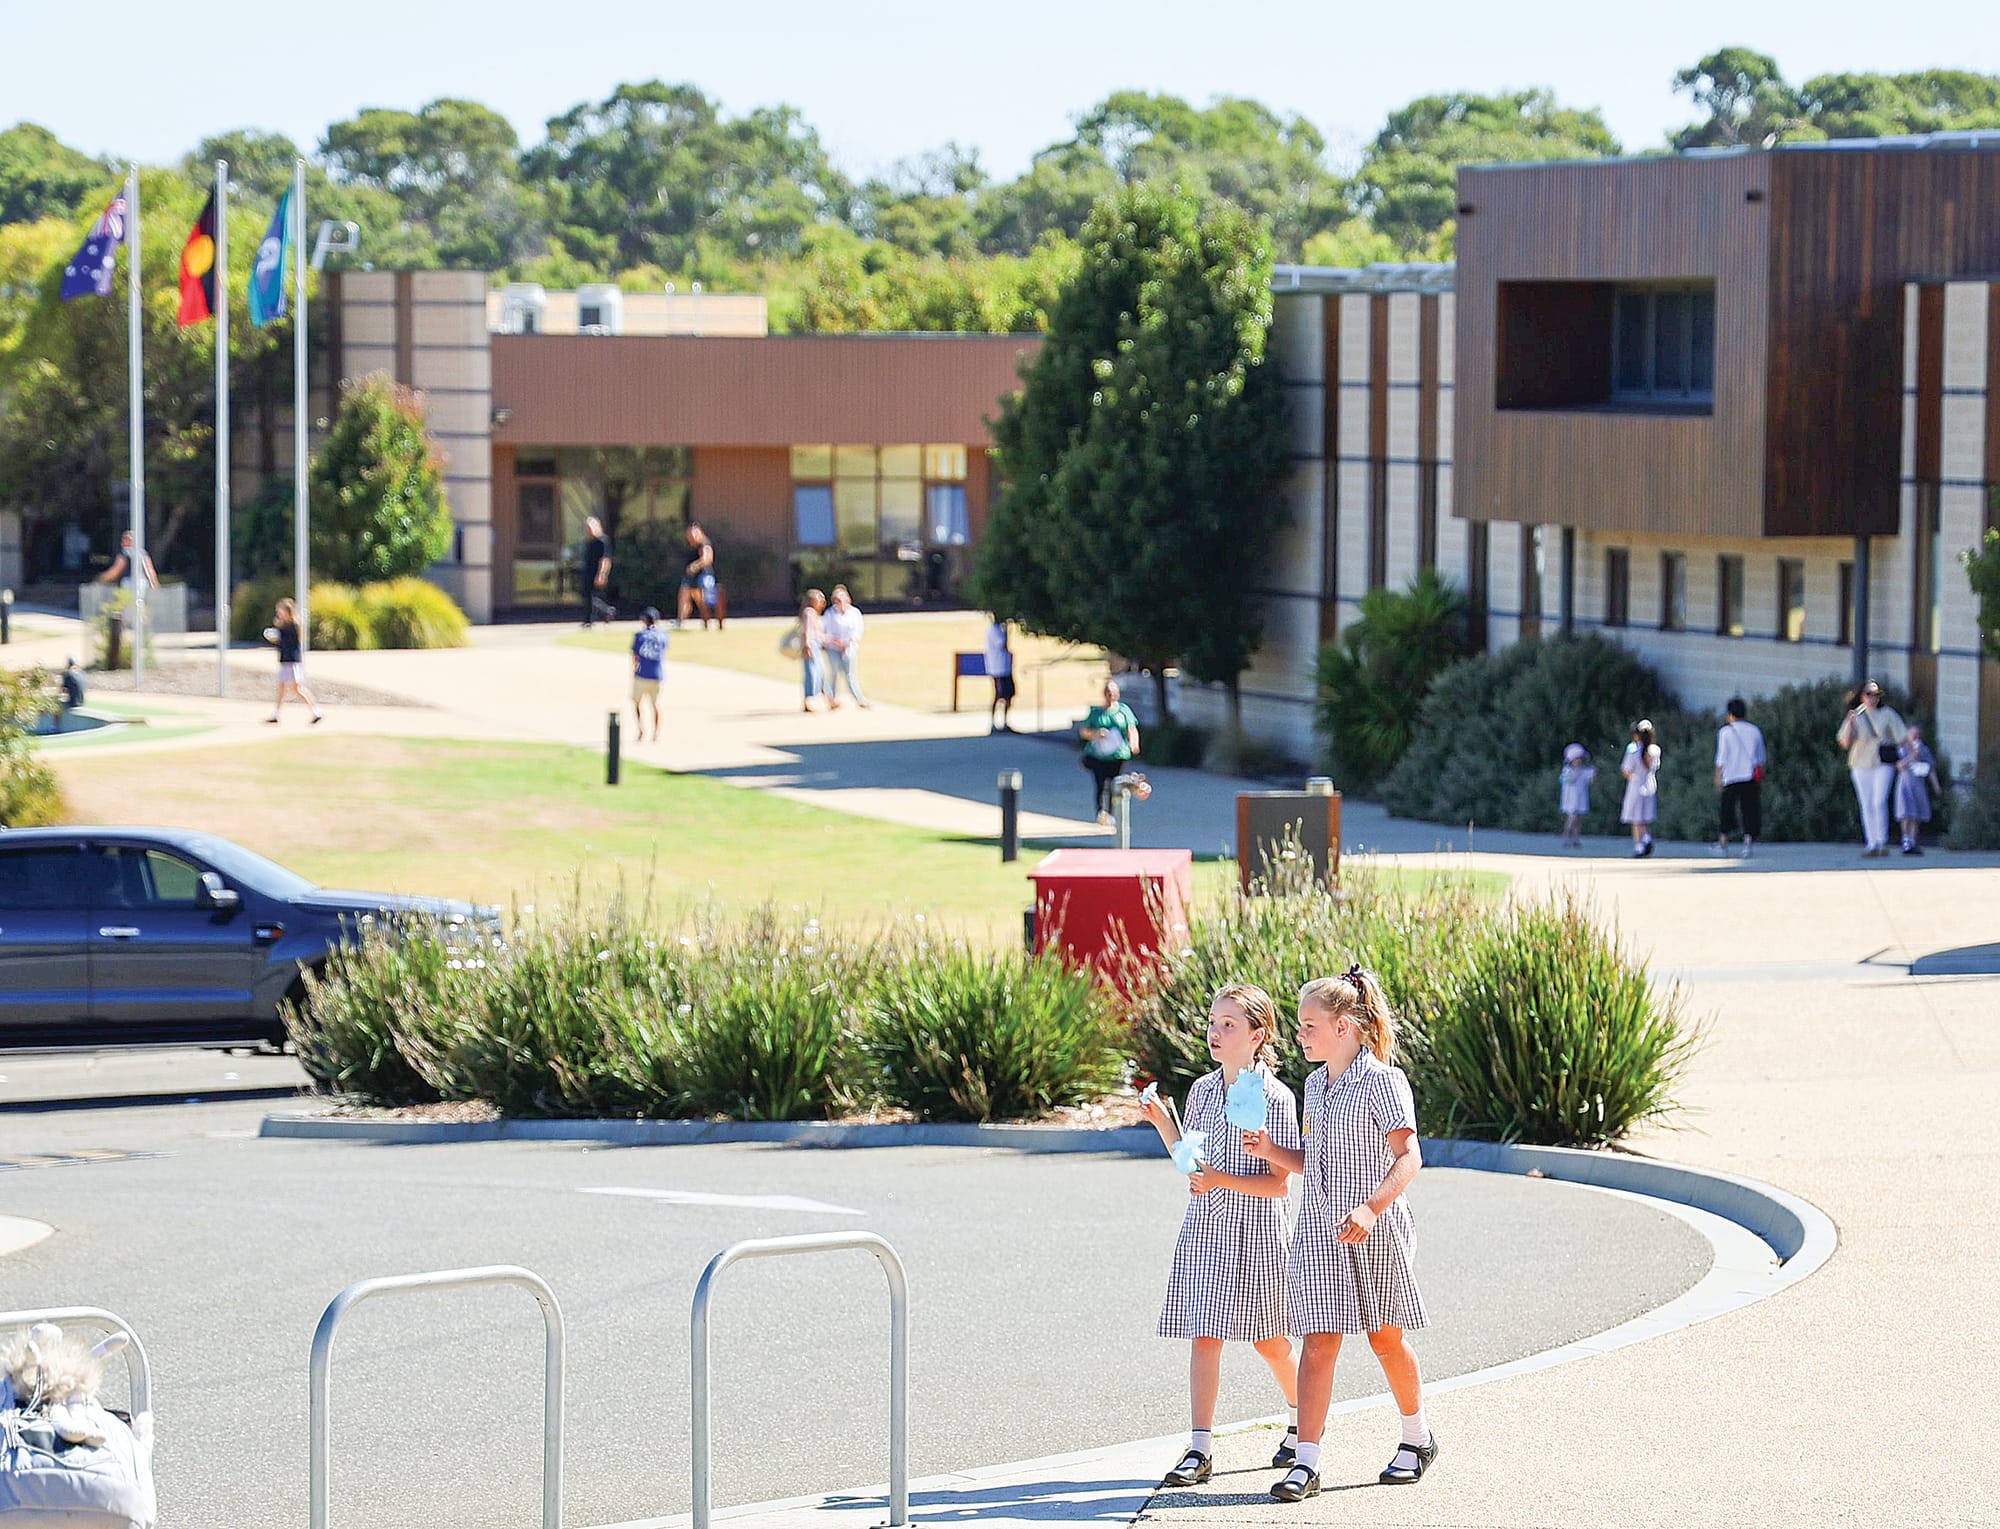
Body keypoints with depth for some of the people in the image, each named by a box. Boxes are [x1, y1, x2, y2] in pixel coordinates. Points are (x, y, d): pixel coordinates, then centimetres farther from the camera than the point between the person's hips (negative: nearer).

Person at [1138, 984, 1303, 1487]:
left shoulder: (1275, 1098, -12)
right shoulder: (1202, 1090, 7)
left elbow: (1279, 1183, -14)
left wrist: (1222, 1180, -26)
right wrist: (1162, 1122, 1)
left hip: (1256, 1233, -5)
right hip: (1204, 1227, 5)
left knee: (1268, 1341, 8)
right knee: (1204, 1335, -2)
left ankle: (1302, 1422, 34)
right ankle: (1200, 1449, -3)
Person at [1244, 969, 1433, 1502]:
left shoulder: (1382, 1081, -11)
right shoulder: (1316, 1084, 12)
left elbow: (1407, 1157, -19)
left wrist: (1371, 1208, -32)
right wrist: (1272, 1152, 0)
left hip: (1375, 1231, -5)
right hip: (1318, 1228, 5)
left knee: (1385, 1337, 9)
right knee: (1319, 1339, -4)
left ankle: (1417, 1437, 31)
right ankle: (1306, 1462, -9)